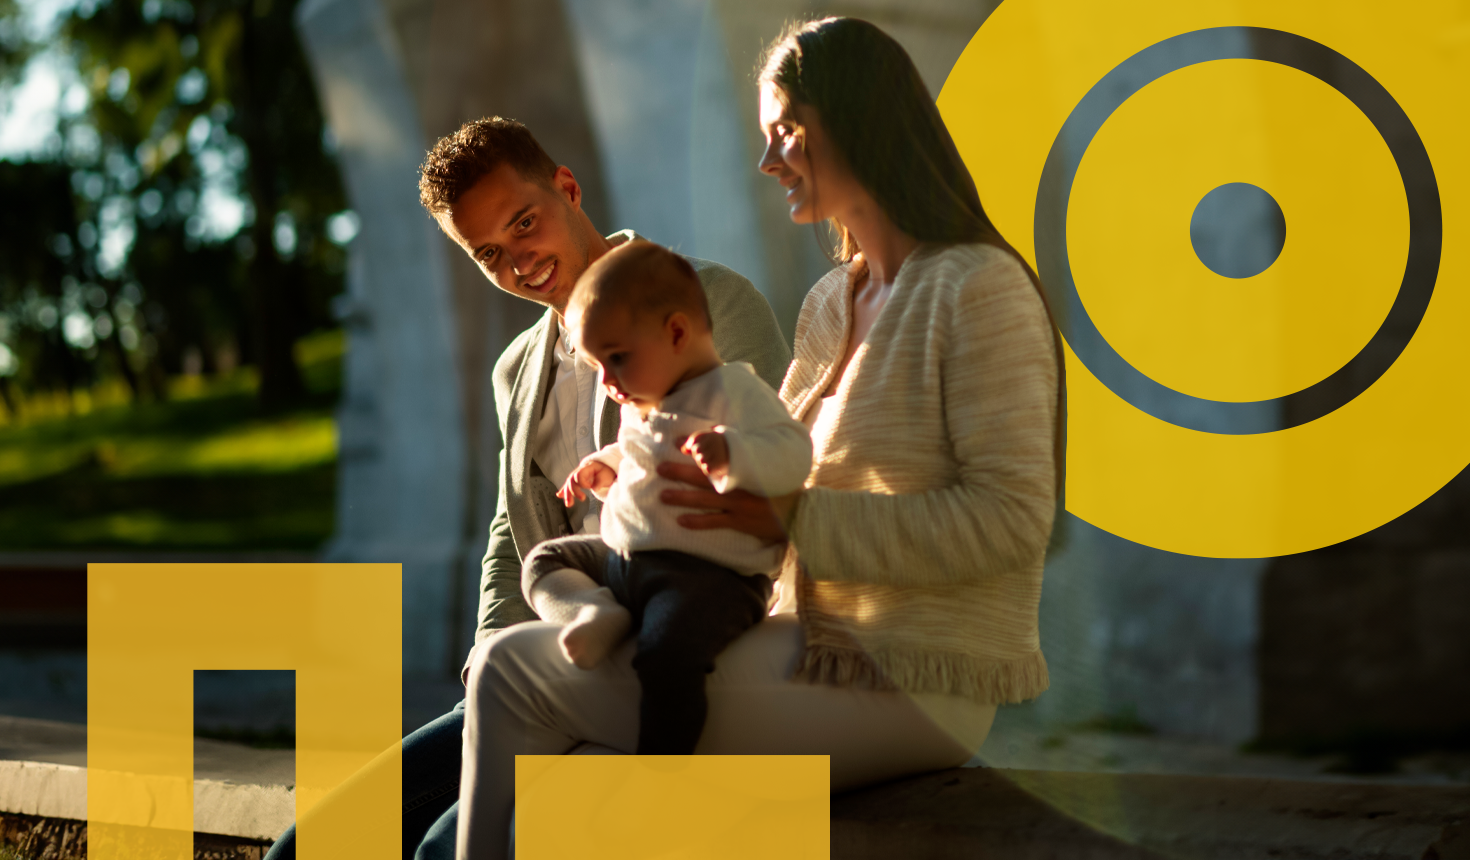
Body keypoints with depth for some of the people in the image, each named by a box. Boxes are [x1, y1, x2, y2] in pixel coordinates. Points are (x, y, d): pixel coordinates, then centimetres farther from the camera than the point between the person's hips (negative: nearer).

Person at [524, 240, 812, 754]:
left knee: (668, 652, -34)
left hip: (709, 574, -10)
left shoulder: (733, 391, -9)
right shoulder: (643, 407, 19)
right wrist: (606, 469, 20)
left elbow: (793, 453, -23)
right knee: (544, 561, 14)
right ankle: (598, 614, -14)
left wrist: (729, 451, -39)